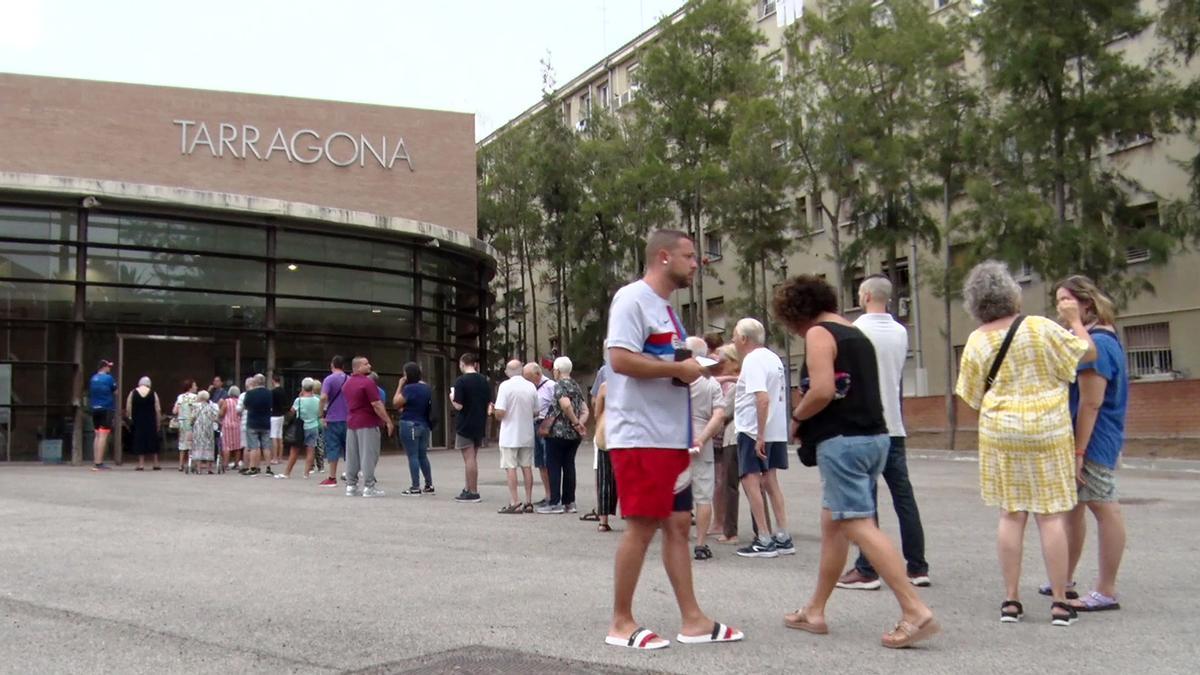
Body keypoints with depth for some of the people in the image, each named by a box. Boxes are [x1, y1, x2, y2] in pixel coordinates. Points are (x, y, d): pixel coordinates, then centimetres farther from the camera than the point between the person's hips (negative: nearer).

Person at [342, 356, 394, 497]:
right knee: (368, 455, -5)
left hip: (351, 422, 8)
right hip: (367, 423, -8)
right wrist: (388, 421, -13)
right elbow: (376, 405, -18)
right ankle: (369, 487, -5)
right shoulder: (368, 382, -14)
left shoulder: (348, 383, 13)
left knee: (352, 456, 9)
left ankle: (351, 486, 12)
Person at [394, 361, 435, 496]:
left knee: (413, 456, -3)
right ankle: (429, 486, 18)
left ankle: (415, 488, -2)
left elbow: (395, 403, -11)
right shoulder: (427, 387, 9)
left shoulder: (409, 388, -17)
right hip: (424, 425, 8)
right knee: (423, 455, 15)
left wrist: (400, 385, -6)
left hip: (410, 425, -8)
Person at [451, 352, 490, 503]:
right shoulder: (484, 381, 7)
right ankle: (469, 489, 22)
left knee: (469, 458, -2)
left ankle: (473, 492, -1)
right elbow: (489, 403, 9)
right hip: (480, 425, 6)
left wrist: (452, 397, 1)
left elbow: (458, 405, -17)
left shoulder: (460, 381, -13)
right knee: (473, 458, 16)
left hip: (465, 425, -6)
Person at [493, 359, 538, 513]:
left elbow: (500, 413, -16)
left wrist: (494, 412, 5)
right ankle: (528, 501, 14)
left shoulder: (505, 385, -12)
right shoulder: (531, 386, 1)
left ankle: (514, 503, -4)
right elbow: (535, 412, 7)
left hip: (510, 435, -4)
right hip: (527, 434, 4)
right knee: (527, 467, 11)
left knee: (510, 468, -1)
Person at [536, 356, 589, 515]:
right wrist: (580, 423, -4)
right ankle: (569, 503, 10)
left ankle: (555, 503, -2)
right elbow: (585, 410, 9)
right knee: (569, 466, 9)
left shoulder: (559, 386, -10)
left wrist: (576, 422, -17)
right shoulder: (577, 386, 14)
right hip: (574, 435, 7)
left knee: (554, 467, -1)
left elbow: (566, 405, -27)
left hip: (558, 433, -7)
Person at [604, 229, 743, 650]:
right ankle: (621, 623, 6)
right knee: (641, 526, -5)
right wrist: (681, 369, -17)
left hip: (671, 437, 10)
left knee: (678, 525, 10)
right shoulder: (633, 299, -11)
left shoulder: (665, 307, 19)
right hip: (640, 437, -10)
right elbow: (620, 359, -22)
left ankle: (692, 620, 15)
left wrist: (697, 368, 7)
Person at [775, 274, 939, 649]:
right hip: (873, 436, 10)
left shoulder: (819, 334, -8)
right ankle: (815, 611, 22)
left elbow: (822, 390, -20)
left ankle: (916, 611, -16)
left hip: (841, 440, -10)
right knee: (832, 523, 14)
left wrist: (796, 416, -3)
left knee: (859, 526, -10)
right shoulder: (857, 334, 18)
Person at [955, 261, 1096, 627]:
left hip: (1000, 432, 2)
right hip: (1048, 431, -2)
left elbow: (973, 397, 5)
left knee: (1011, 514, 8)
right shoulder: (1041, 328, -10)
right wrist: (1075, 320, 12)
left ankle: (1011, 600, 11)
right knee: (1052, 514, 3)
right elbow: (1088, 353, -2)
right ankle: (1060, 602, 7)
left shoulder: (976, 342, -2)